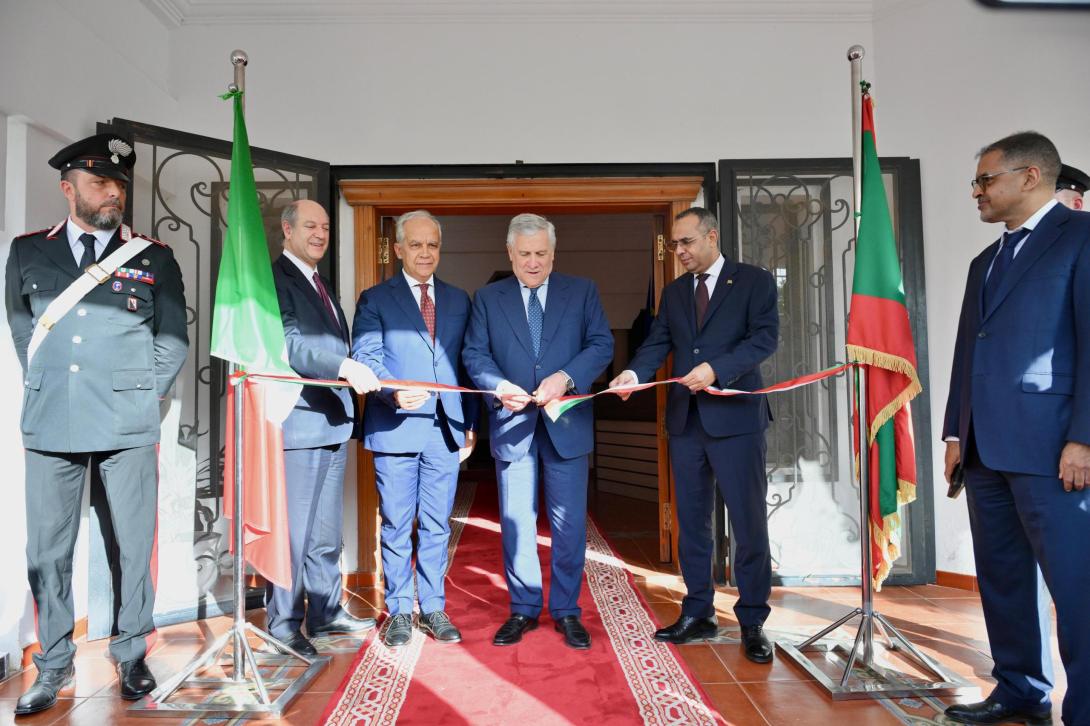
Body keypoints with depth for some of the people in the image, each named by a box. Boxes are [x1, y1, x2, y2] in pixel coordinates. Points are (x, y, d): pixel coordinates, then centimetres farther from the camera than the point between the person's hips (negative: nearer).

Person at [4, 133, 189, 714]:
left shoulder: (154, 258, 6)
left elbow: (173, 339, 7)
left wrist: (141, 397, 3)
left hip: (128, 424, -1)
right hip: (50, 424, 2)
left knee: (136, 544, 4)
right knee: (47, 549, 7)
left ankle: (132, 655, 20)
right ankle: (54, 663, 23)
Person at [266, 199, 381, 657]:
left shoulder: (320, 284, 20)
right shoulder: (274, 279, -8)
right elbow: (288, 344, -21)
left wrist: (354, 372, 13)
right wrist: (344, 367, -32)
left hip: (333, 423, 9)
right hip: (298, 424, -9)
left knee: (326, 530, 16)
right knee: (294, 530, -1)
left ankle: (325, 612, 29)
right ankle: (283, 624, 14)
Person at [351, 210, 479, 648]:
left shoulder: (458, 300, 14)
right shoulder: (375, 299, 4)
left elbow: (467, 364, 13)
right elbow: (365, 356, -6)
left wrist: (471, 423, 9)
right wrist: (394, 392, -25)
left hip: (445, 430, 3)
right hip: (395, 429, -2)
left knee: (437, 526, 11)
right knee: (396, 527, 7)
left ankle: (433, 609, 24)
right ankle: (399, 611, 22)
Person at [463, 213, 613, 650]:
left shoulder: (582, 291, 6)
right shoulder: (488, 298, 9)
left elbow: (602, 345, -1)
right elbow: (475, 353, 3)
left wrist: (566, 377, -18)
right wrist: (499, 386, -17)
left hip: (566, 424, -1)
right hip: (512, 425, 1)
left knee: (569, 523, 4)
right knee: (516, 522, 9)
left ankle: (566, 610, 20)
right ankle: (523, 609, 24)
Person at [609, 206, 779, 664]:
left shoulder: (755, 281, 1)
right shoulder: (673, 292, 15)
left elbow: (765, 337, -10)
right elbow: (657, 343, 7)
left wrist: (716, 368, -24)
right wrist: (634, 373, -13)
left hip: (735, 418, -5)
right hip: (685, 420, 5)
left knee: (749, 523, 0)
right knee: (691, 521, 11)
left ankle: (752, 623, 14)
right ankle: (698, 614, 24)